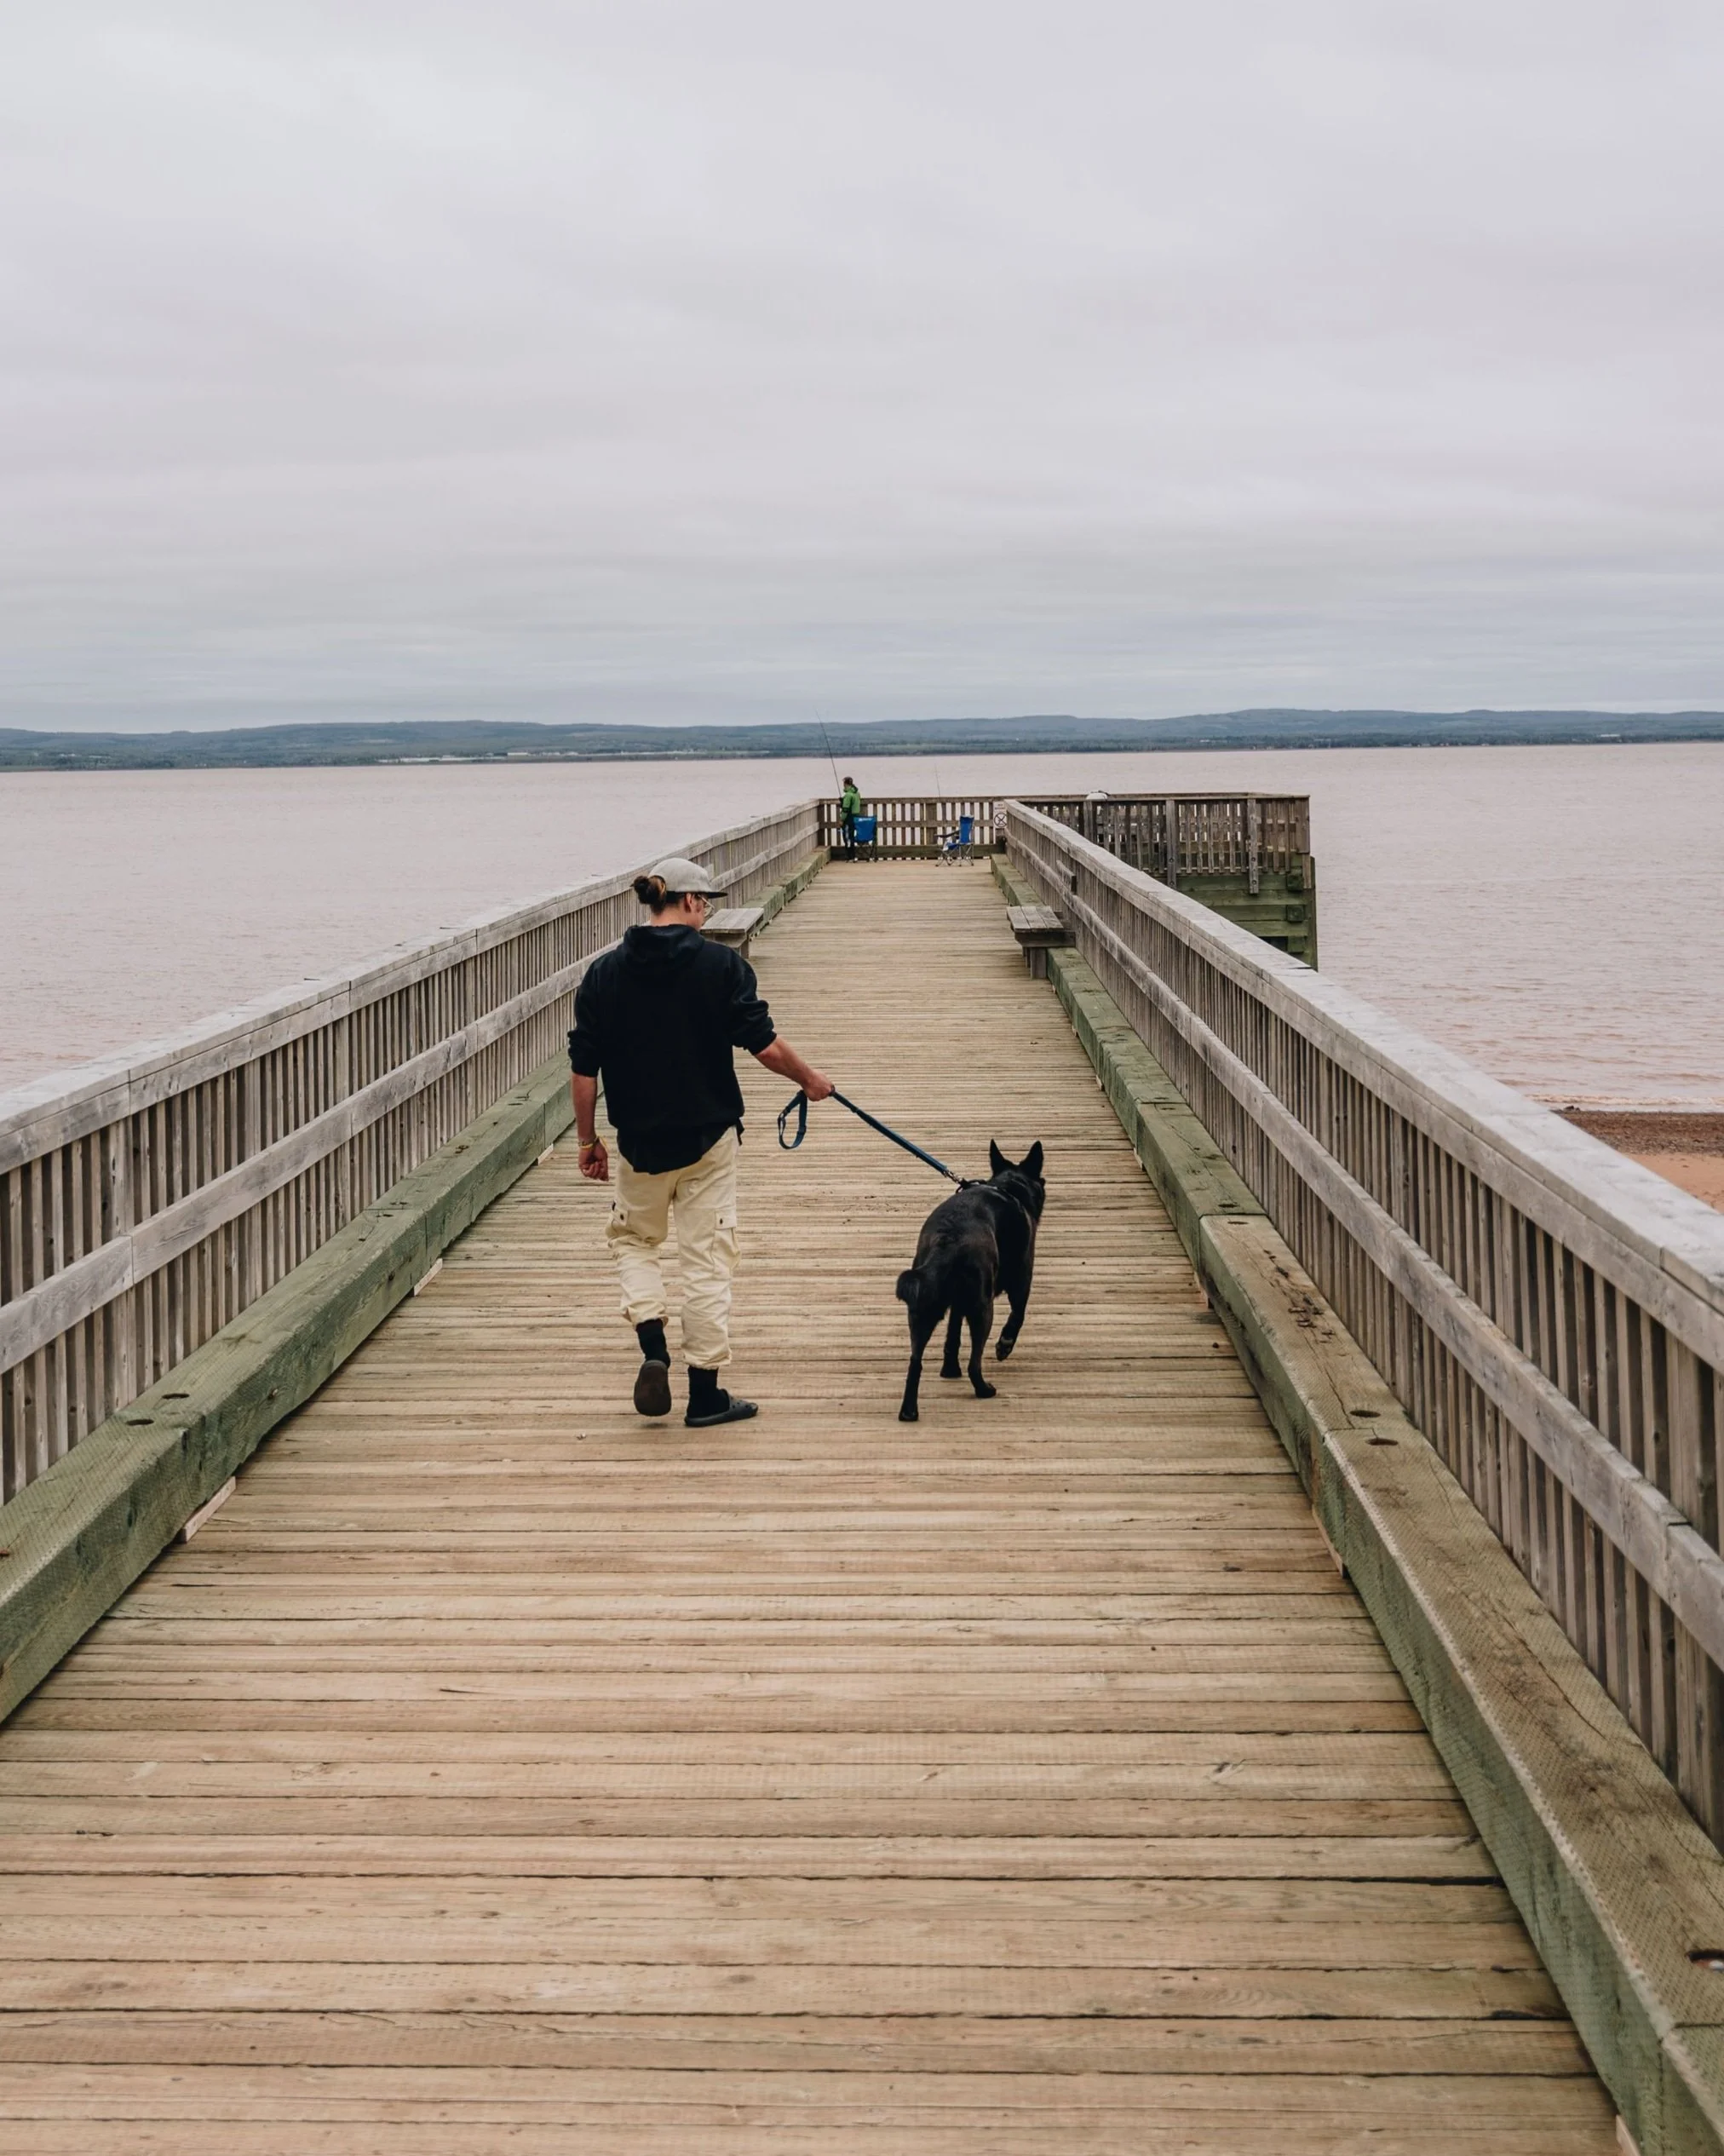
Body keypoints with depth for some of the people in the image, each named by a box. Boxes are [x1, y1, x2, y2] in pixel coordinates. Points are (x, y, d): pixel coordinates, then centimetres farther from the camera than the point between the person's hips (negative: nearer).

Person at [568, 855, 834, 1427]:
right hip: (709, 1137, -1)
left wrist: (588, 1139, 9)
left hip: (639, 1140, 2)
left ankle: (652, 1343, 0)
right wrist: (809, 1079, 9)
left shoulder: (604, 973, -3)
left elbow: (583, 1069, -2)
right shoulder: (722, 965, -9)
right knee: (706, 1256, 7)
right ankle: (705, 1394, 10)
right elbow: (765, 1046, -10)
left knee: (633, 1236, 23)